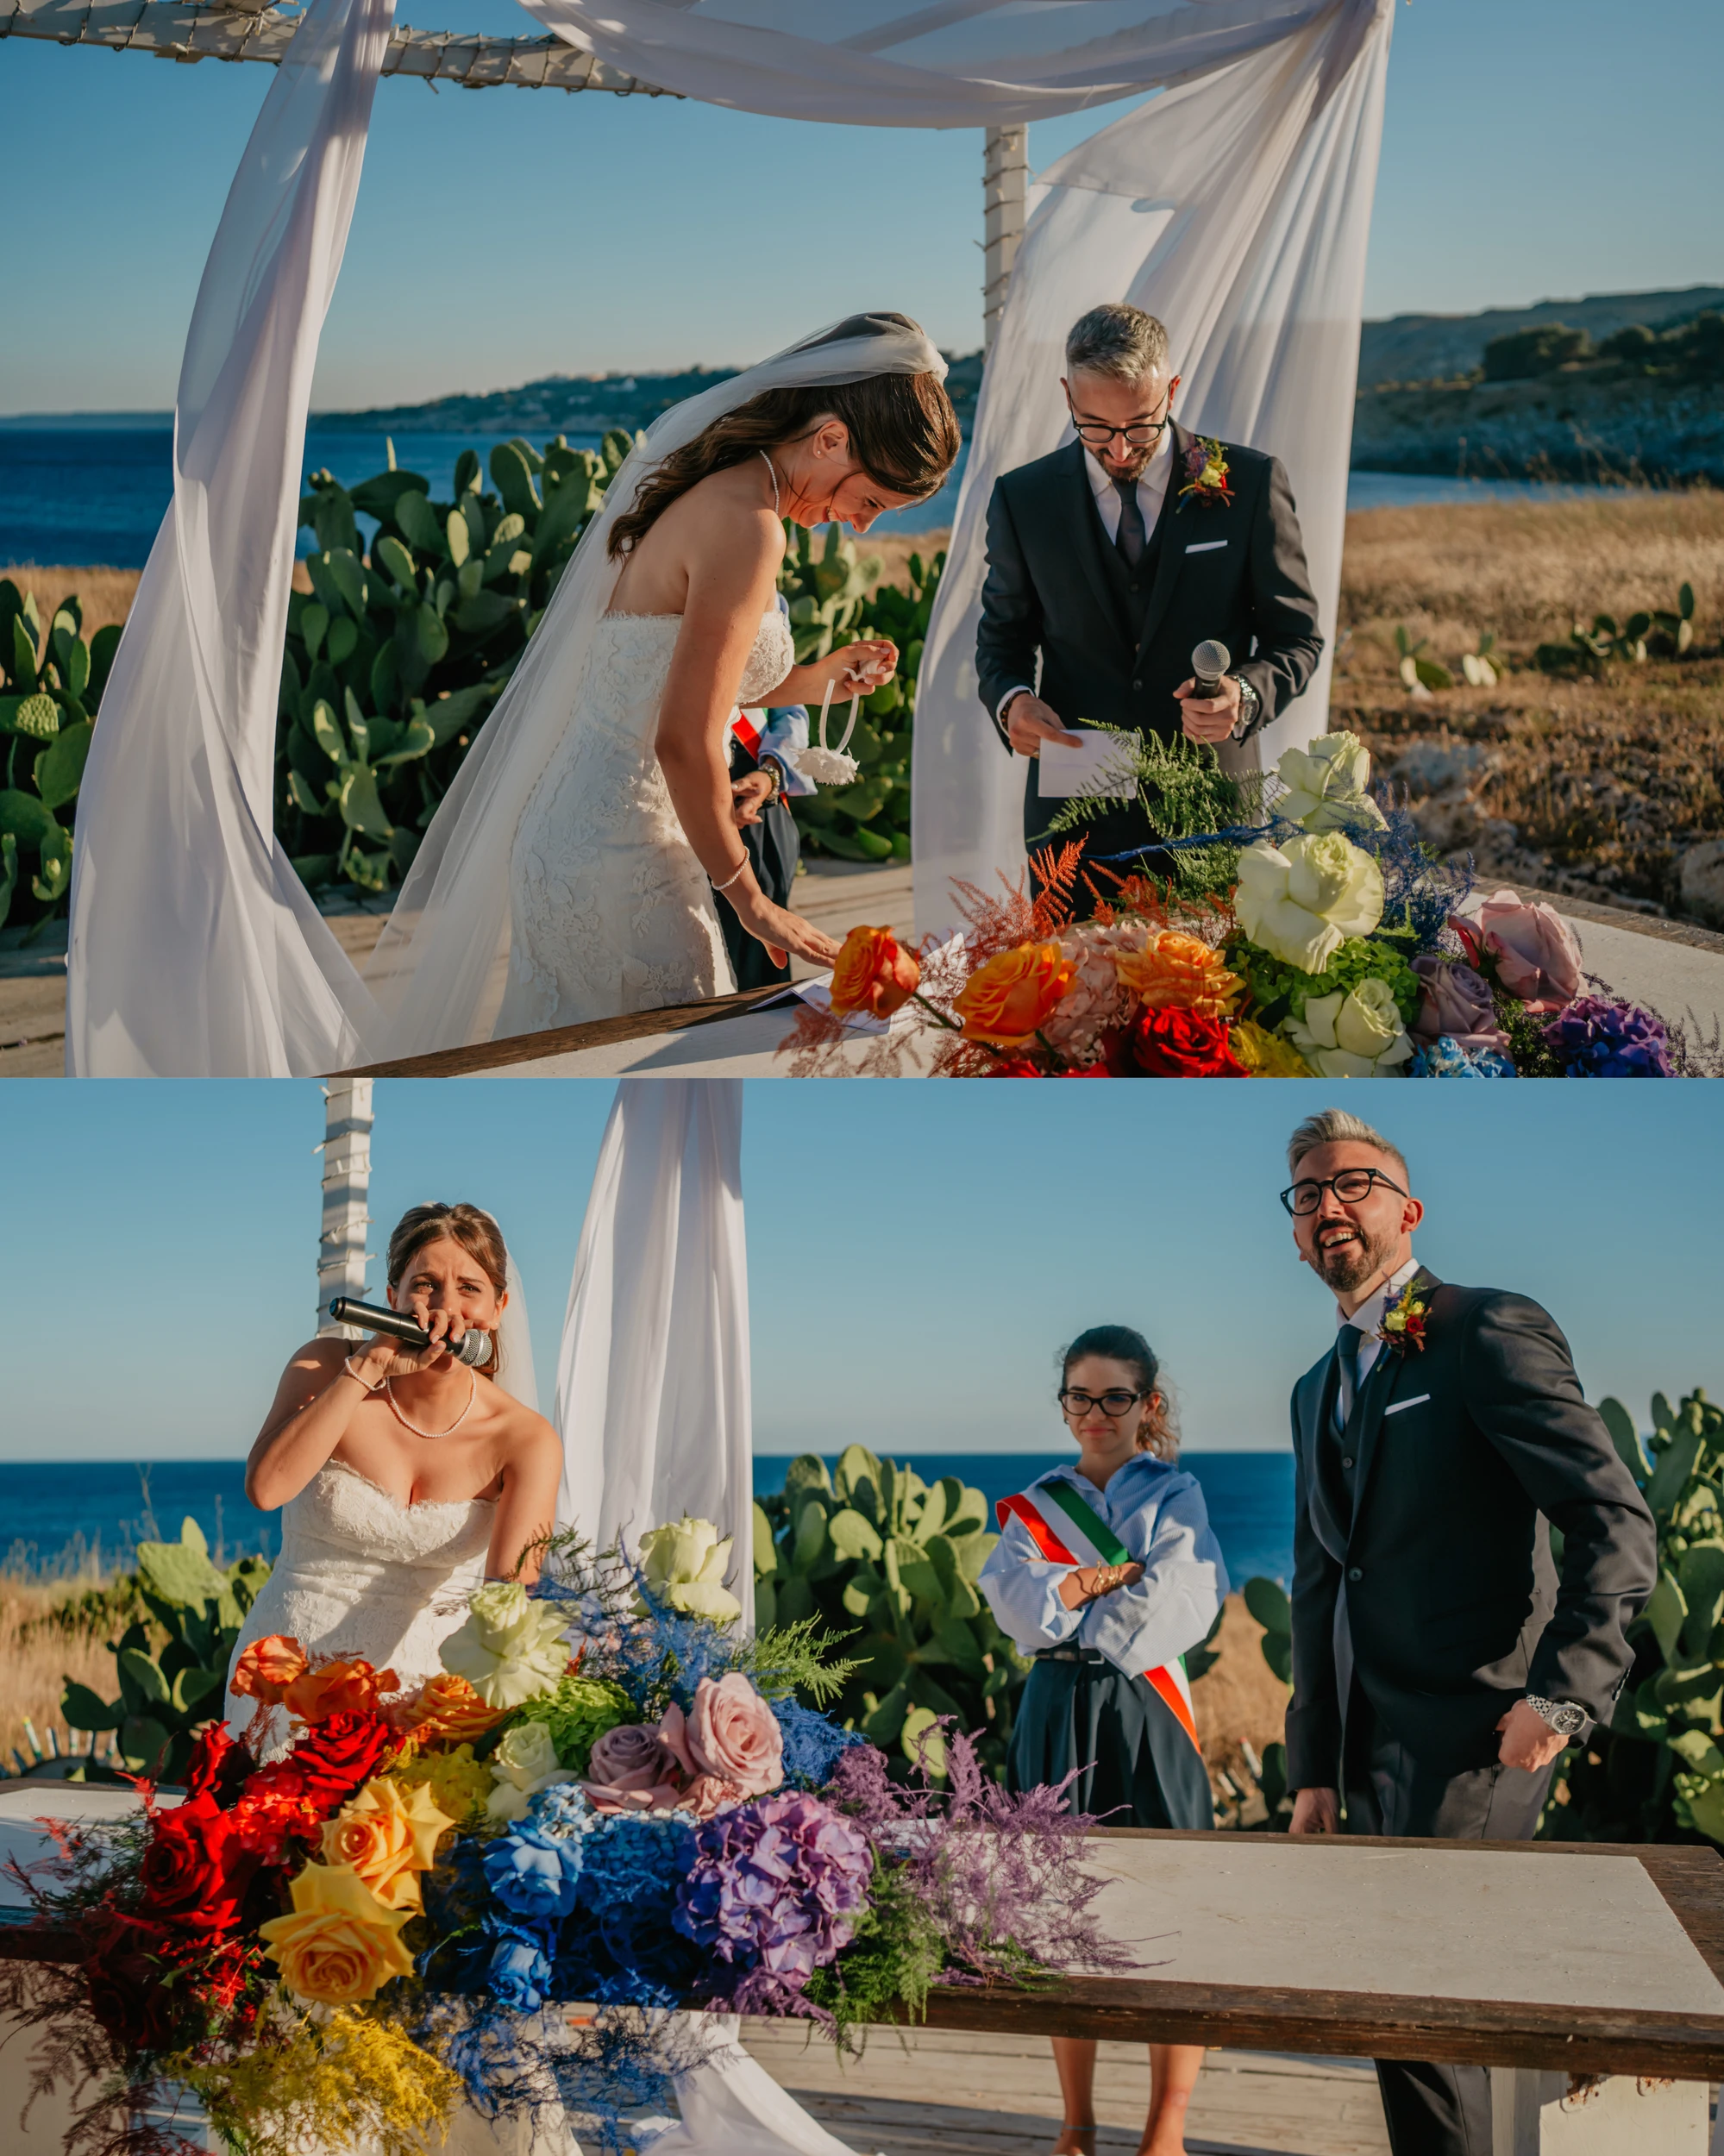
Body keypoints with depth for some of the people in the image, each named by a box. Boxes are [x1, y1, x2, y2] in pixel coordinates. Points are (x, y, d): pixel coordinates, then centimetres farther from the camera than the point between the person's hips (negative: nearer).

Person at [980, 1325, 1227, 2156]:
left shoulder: (1174, 1495, 5)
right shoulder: (1036, 1503, 13)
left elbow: (1173, 1603, -11)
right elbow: (1013, 1598, -3)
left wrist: (1067, 1602, -5)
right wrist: (1108, 1580, -13)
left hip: (1143, 1716, -3)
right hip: (1056, 1715, 3)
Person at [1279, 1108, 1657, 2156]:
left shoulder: (1492, 1332, -8)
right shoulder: (1319, 1389, 18)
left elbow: (1619, 1524, -14)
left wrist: (1561, 1697, -20)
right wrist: (1315, 1770, 14)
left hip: (1469, 1734, -8)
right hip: (1368, 1739, 8)